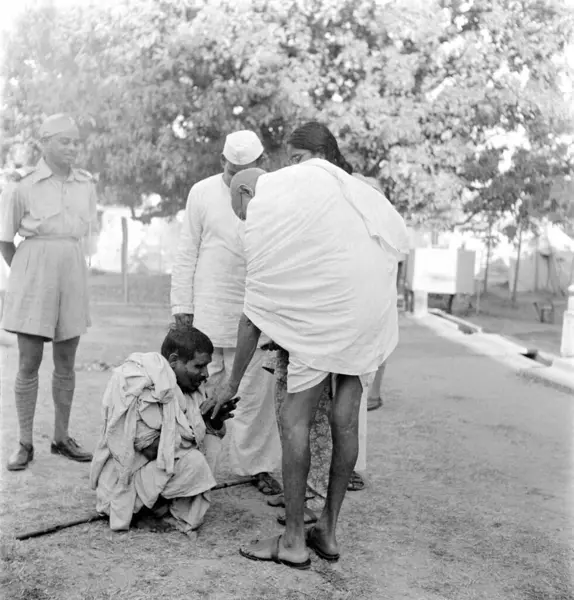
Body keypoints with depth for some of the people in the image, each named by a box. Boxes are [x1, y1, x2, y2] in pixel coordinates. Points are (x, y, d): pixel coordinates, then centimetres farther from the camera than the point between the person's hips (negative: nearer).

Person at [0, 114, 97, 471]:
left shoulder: (87, 184, 6)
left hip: (73, 273, 4)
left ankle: (62, 438, 21)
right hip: (34, 271, -4)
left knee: (67, 363, 9)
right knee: (29, 363, 0)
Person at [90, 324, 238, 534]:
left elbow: (208, 431, 6)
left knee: (211, 438, 0)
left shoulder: (186, 382, 1)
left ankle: (182, 509, -1)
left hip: (160, 464, 9)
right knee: (194, 463, -26)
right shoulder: (139, 385, -24)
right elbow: (150, 448, -25)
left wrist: (215, 420, -15)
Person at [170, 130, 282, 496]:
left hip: (254, 315, 0)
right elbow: (187, 253, 5)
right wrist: (182, 305, 2)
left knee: (255, 392, 4)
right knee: (203, 389, 6)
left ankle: (257, 465, 17)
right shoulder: (203, 193, 3)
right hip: (207, 312, 0)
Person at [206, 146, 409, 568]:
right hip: (378, 298, 7)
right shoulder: (316, 171, 19)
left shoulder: (261, 213, 2)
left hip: (330, 308, -7)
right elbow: (395, 228, 11)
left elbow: (255, 312, 4)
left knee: (295, 421, 3)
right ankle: (329, 531, 21)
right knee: (346, 418, 11)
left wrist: (233, 383, 14)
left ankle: (294, 540, 10)